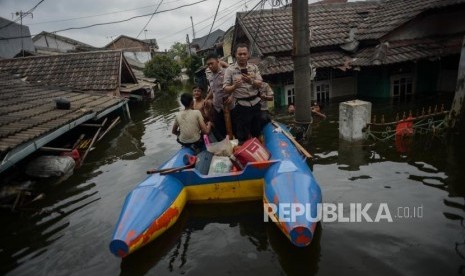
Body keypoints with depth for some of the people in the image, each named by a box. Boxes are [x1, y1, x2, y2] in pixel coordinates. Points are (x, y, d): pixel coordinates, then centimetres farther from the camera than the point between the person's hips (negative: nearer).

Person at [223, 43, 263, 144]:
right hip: (241, 105, -4)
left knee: (257, 132, 18)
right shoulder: (230, 70, -5)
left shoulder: (254, 67, 5)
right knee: (242, 136, 2)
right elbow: (225, 89, -8)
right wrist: (234, 86, -29)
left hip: (255, 103, 4)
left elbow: (260, 84, -2)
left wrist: (251, 81, -22)